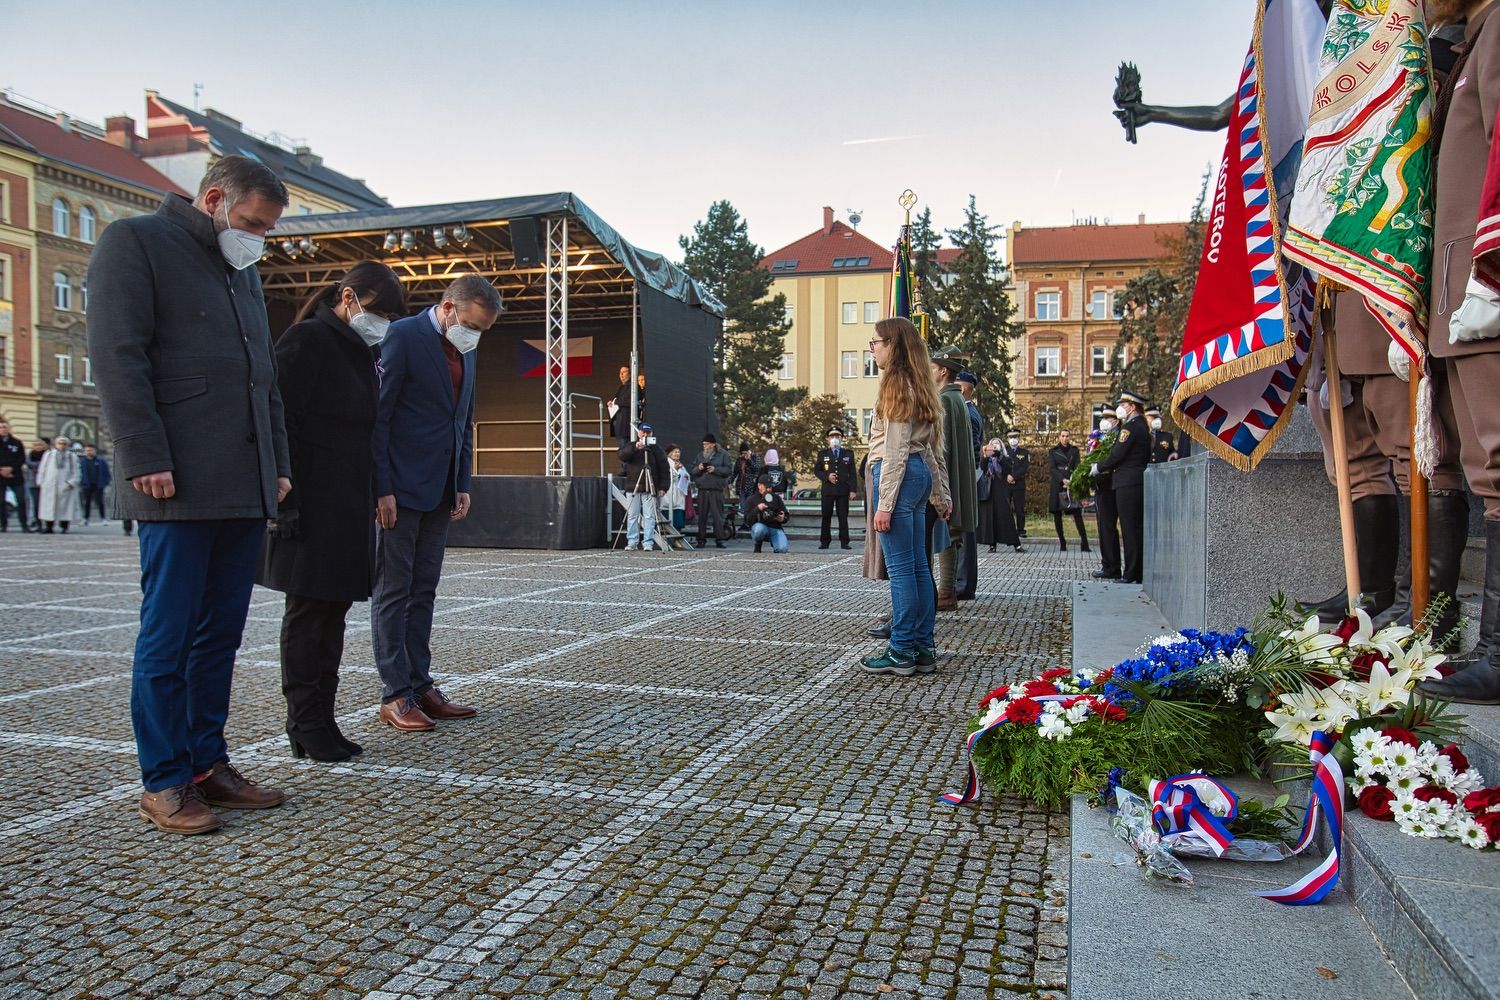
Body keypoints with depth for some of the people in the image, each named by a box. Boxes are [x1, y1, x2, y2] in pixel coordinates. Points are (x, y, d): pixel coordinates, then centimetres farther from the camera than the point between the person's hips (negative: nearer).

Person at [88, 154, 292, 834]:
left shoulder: (243, 270, 24)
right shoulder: (134, 242, 2)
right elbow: (117, 356, -9)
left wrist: (278, 464, 14)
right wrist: (146, 461, -17)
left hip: (245, 488, 7)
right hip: (179, 487, -7)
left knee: (221, 633, 9)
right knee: (169, 636, -2)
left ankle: (208, 764, 18)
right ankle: (163, 784, 7)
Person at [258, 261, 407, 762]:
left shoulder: (361, 352, 17)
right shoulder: (307, 340, -8)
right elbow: (281, 420, -14)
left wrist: (374, 496, 12)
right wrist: (285, 500, -19)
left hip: (350, 505, 8)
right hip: (311, 504, -8)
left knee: (334, 610, 11)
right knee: (307, 611, -1)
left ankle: (322, 719, 19)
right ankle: (305, 725, 9)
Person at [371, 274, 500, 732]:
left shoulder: (464, 351, 13)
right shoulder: (402, 336, -10)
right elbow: (377, 416, -12)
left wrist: (462, 484, 12)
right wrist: (383, 488, -16)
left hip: (439, 491, 8)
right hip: (399, 489, -7)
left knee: (423, 591, 10)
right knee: (393, 591, -1)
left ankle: (420, 685, 17)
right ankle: (395, 695, 5)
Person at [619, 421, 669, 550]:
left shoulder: (656, 448, 8)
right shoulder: (631, 446, 13)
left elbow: (664, 469, 4)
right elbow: (622, 455, -9)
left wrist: (663, 487, -5)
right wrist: (635, 448, -25)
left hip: (650, 489, -1)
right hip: (633, 487, 1)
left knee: (649, 517, -4)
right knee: (632, 516, 2)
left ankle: (648, 543, -2)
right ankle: (632, 542, 7)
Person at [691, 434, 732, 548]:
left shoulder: (722, 455, 3)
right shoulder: (700, 455, 15)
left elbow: (728, 470, -4)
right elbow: (693, 470, 14)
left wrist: (715, 469, -15)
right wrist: (698, 468, -7)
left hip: (717, 489, -4)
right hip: (702, 489, 4)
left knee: (718, 515, -2)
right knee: (702, 515, 5)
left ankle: (719, 540, 4)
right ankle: (701, 540, 11)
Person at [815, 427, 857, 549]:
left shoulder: (849, 454, 11)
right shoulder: (822, 454, 12)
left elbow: (852, 473, 7)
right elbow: (816, 470, 10)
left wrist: (853, 489, -3)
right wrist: (826, 477, -9)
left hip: (843, 490, 0)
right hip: (827, 490, 0)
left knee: (843, 517, -1)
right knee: (826, 517, 2)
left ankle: (844, 542, 2)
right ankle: (825, 542, 7)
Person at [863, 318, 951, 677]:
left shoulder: (896, 385, -10)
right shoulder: (919, 387, 18)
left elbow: (895, 450, -15)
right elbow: (930, 447, 21)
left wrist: (884, 505, -17)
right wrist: (942, 495, 24)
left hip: (900, 475, -10)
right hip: (920, 474, 10)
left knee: (900, 568, -5)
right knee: (918, 566, 10)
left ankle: (902, 653, 1)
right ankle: (923, 649, 15)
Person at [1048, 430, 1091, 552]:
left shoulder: (1074, 450, 13)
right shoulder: (1053, 451, 10)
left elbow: (1078, 466, 5)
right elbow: (1051, 468, -1)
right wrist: (1063, 480, -14)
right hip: (1057, 485, 0)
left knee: (1077, 513, -10)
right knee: (1057, 514, -2)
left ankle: (1084, 544, -14)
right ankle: (1062, 542, 5)